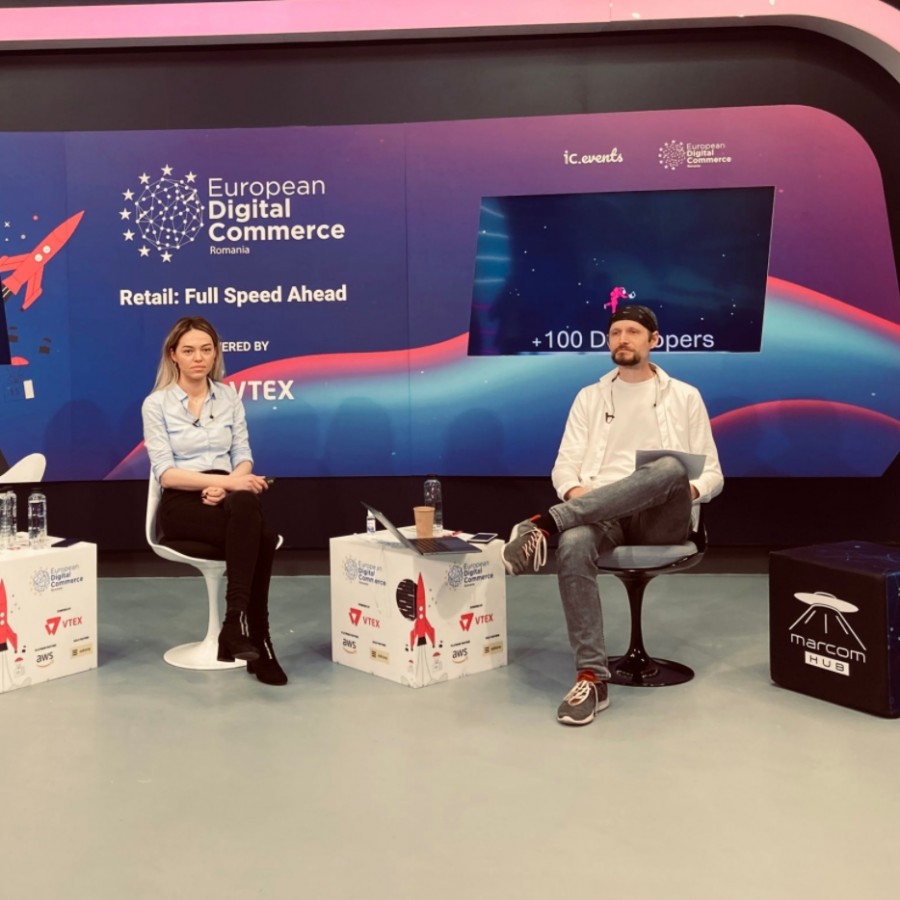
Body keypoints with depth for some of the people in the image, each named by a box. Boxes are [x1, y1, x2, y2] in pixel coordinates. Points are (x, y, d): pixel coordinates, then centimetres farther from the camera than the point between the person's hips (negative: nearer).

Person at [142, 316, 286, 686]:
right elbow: (166, 473, -10)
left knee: (248, 511, -35)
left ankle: (236, 623, -28)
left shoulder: (229, 396, 11)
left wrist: (227, 485, -14)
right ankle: (257, 639, -28)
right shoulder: (156, 404, -1)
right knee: (259, 535, -34)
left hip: (226, 498, 4)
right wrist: (225, 479, -22)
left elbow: (243, 457, 9)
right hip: (182, 504, -4)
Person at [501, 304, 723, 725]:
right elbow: (564, 466, 11)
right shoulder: (590, 397, 18)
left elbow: (712, 473, 12)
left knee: (670, 470, -37)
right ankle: (591, 678, -34)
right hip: (602, 513, 1)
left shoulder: (685, 397, 14)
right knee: (573, 545, -37)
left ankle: (546, 523, -38)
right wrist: (576, 493, -13)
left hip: (662, 518, -1)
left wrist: (689, 490, -13)